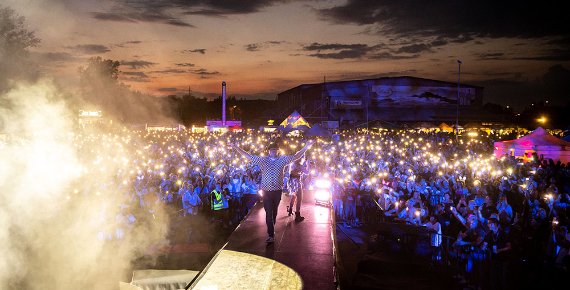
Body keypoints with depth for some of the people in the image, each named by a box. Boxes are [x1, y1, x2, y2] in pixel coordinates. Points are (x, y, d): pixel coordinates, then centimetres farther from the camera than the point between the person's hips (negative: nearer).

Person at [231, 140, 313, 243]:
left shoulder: (282, 159, 3)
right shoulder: (262, 160, 1)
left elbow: (296, 156, 4)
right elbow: (248, 156, 1)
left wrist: (306, 147, -2)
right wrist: (235, 147, -5)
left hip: (277, 191, 1)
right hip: (266, 191, -1)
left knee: (274, 212, 15)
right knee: (268, 213, -6)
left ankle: (271, 230, 34)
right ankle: (271, 235, -3)